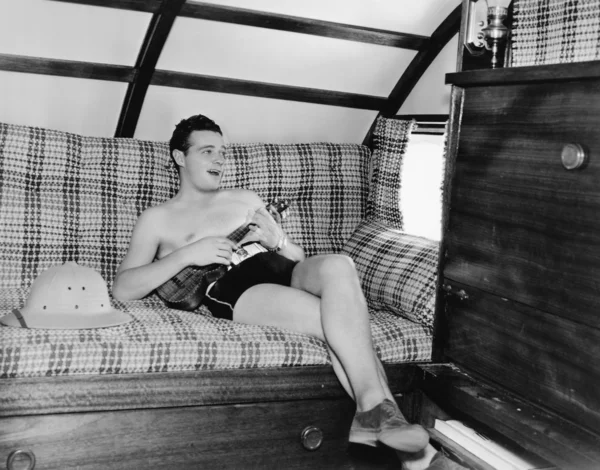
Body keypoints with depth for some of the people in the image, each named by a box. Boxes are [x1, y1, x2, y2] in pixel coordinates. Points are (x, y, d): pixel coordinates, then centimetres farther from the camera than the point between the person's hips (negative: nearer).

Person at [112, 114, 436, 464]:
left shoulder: (246, 199, 30)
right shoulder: (158, 219, 17)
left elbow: (300, 257, 27)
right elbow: (122, 289, 2)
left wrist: (277, 241, 2)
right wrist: (187, 254, -10)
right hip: (231, 286, -4)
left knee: (338, 266, -32)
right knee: (340, 321, -31)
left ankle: (372, 413, -35)